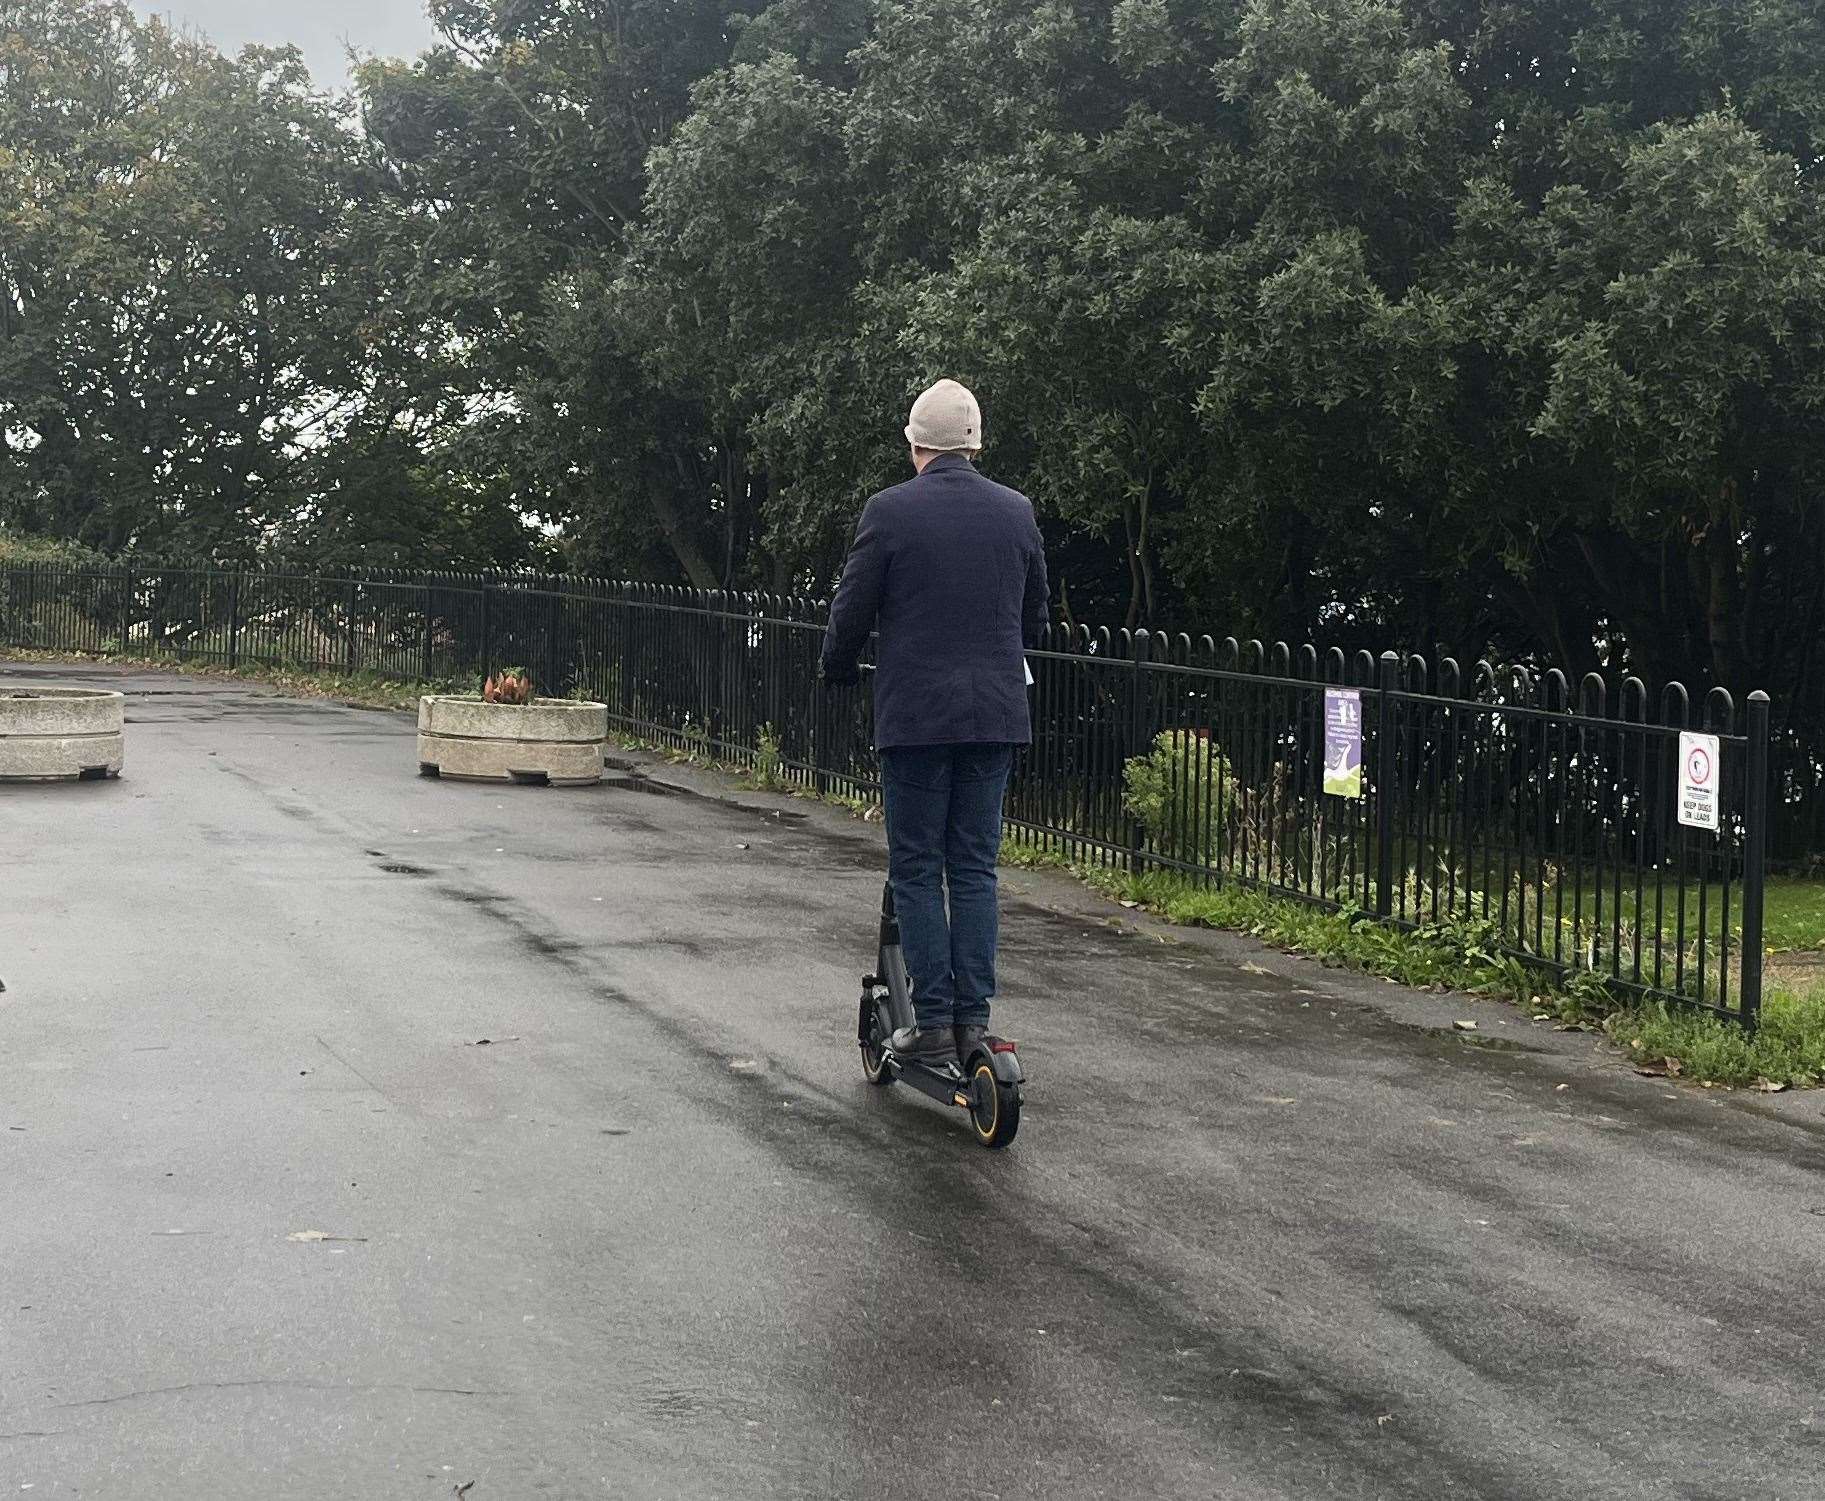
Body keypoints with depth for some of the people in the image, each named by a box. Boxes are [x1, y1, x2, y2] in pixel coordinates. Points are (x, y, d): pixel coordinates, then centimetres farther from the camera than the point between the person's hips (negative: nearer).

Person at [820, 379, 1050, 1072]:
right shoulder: (1017, 512, 5)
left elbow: (851, 612, -3)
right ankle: (973, 1017, 9)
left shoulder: (889, 511, -8)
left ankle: (933, 1022, 1)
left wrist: (837, 672, 17)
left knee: (916, 870, 3)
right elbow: (1034, 617, 15)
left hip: (913, 712, -4)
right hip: (996, 713, 4)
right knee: (975, 868, 10)